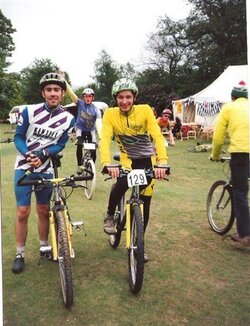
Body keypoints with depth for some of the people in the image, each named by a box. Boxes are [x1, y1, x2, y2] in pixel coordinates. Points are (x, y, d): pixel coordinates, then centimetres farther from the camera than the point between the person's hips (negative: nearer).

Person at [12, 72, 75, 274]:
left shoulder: (68, 119, -7)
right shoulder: (30, 111, -12)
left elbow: (60, 145, -4)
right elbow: (18, 137, -6)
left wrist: (43, 154, -21)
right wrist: (28, 154, -24)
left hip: (46, 169, 2)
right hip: (24, 167, -2)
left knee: (44, 211, 12)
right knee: (23, 212, -2)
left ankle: (44, 247, 31)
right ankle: (20, 254, 14)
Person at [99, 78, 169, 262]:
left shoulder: (145, 110, -19)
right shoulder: (110, 114, -17)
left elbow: (157, 136, -28)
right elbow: (105, 140, -28)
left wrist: (162, 162, -42)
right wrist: (107, 164, -45)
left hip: (147, 159, 1)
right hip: (127, 158, 0)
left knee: (144, 203, 1)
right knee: (122, 184, -32)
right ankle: (110, 215, -2)